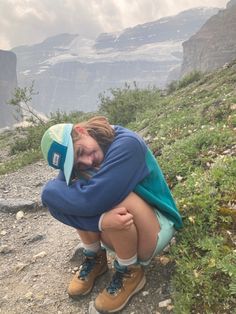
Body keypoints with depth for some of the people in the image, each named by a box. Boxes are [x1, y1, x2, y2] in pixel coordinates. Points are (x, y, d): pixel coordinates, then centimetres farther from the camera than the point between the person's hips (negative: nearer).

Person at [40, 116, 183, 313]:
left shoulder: (127, 144, -28)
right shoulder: (76, 158, -9)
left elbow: (89, 201, -36)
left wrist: (52, 191, -19)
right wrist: (101, 220, -37)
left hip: (156, 230, -5)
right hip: (117, 234, 5)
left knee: (112, 199, -35)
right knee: (69, 198, -16)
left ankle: (131, 272, -8)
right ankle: (95, 258, 5)